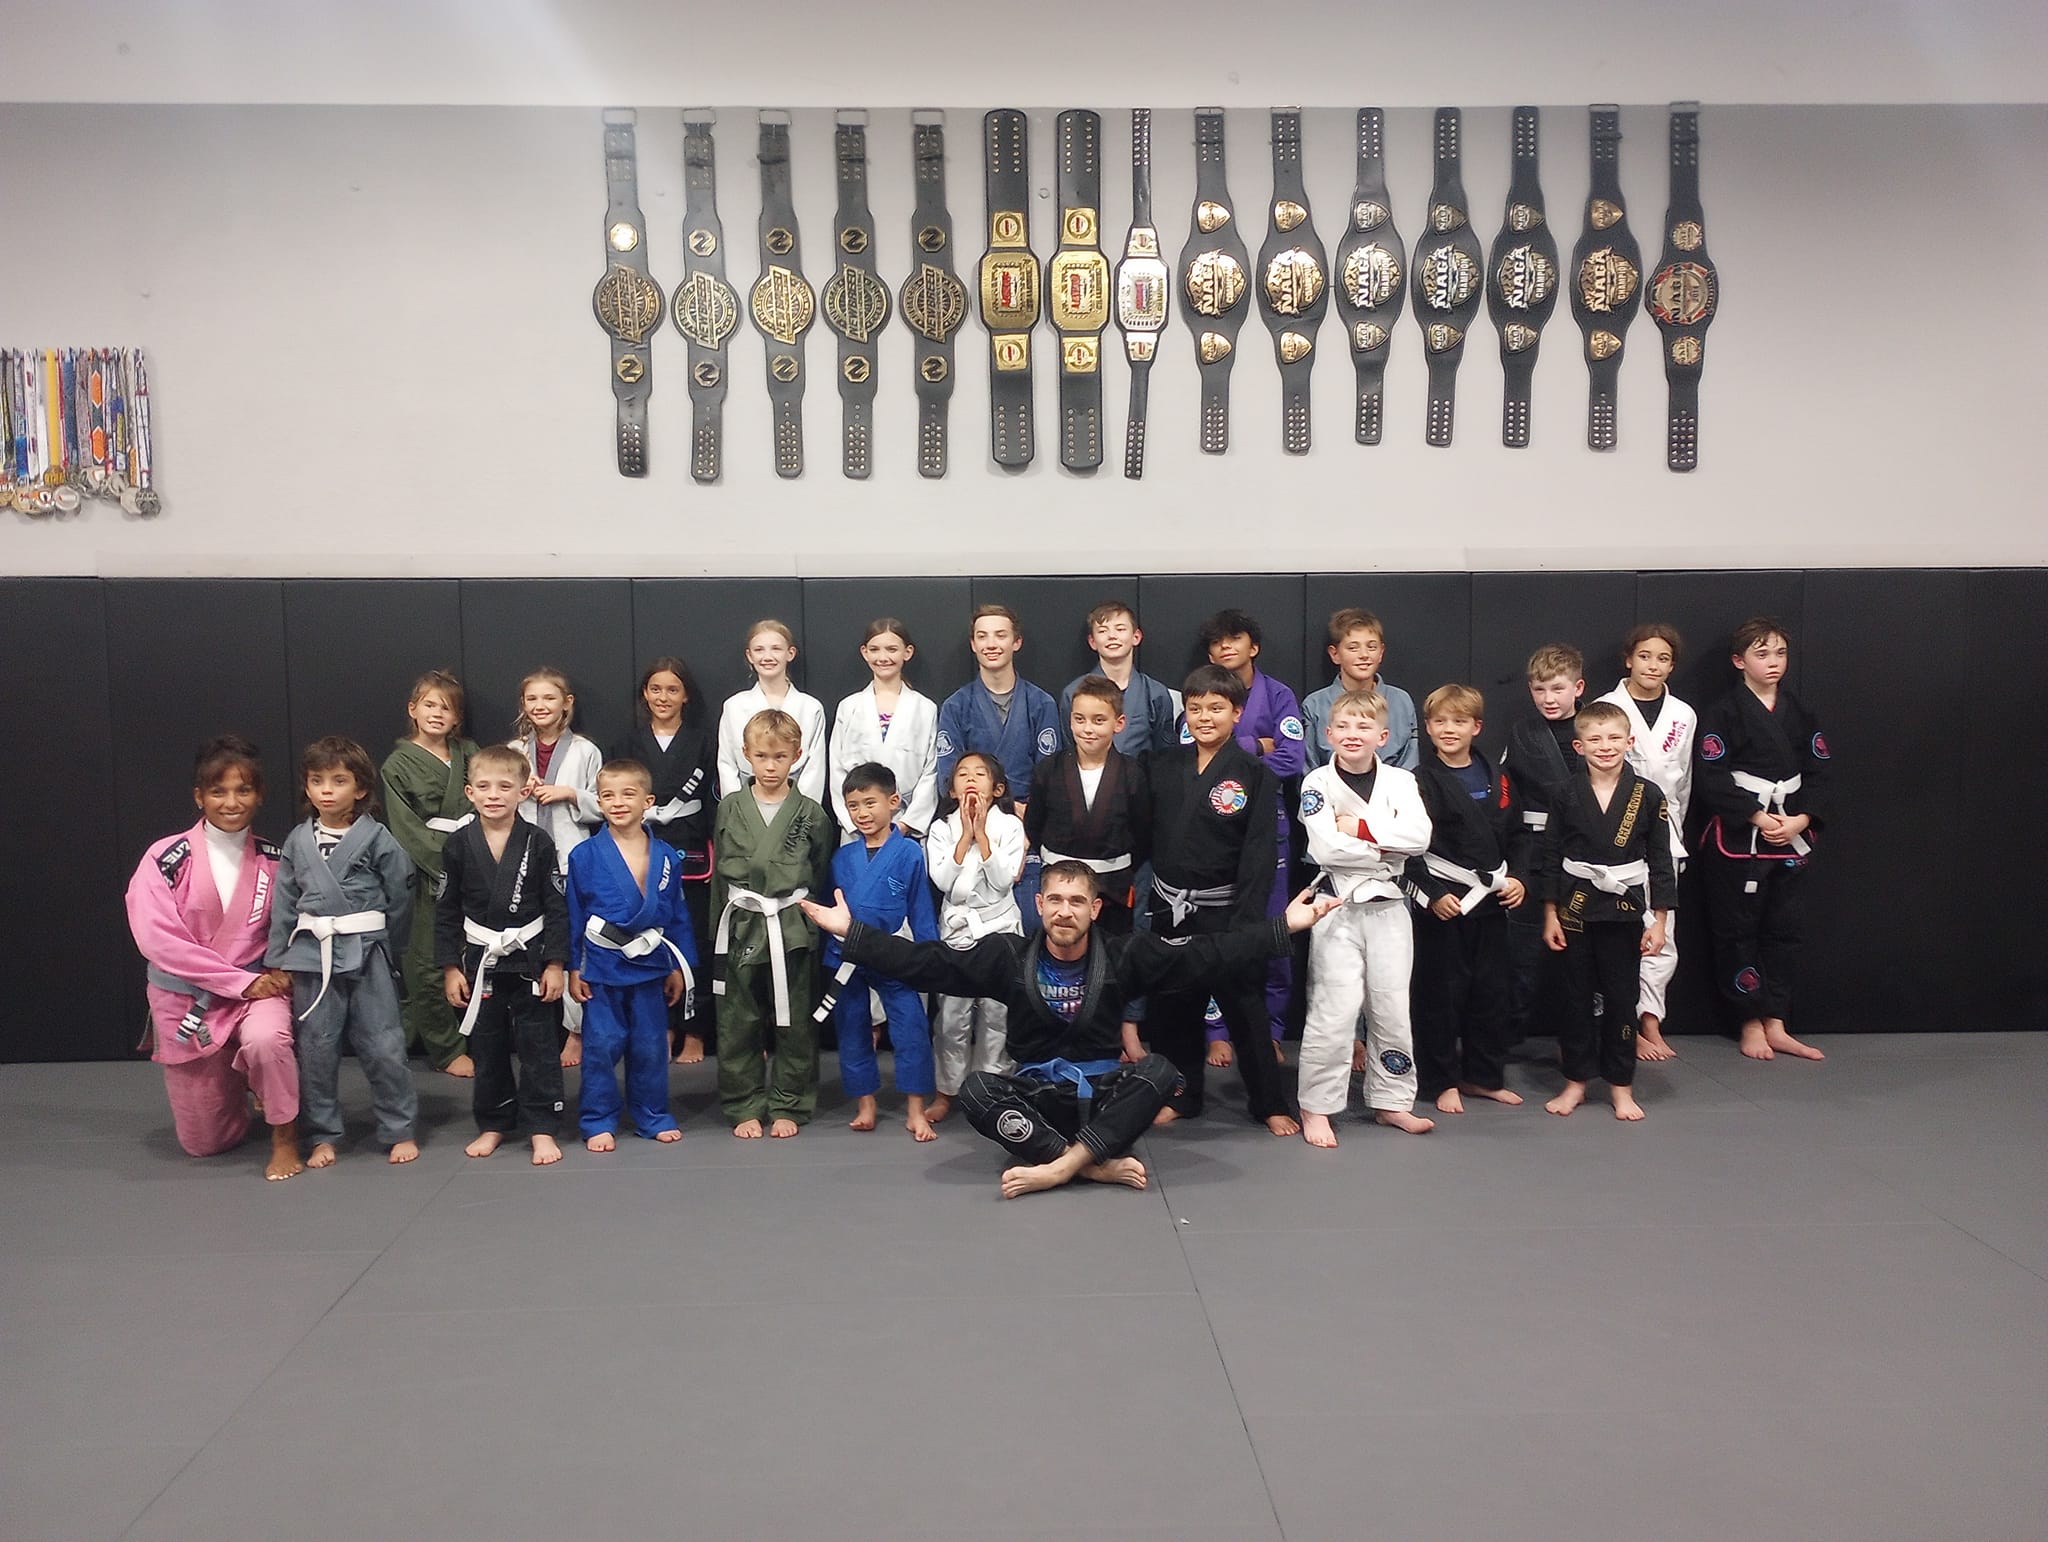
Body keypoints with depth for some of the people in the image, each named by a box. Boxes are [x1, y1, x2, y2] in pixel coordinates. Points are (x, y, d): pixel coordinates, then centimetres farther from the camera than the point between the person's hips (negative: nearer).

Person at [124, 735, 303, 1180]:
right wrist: (241, 981, -21)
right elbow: (157, 938, -19)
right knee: (204, 1142, 8)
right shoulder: (165, 859, -12)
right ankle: (234, 1088, 43)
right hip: (186, 1001, 0)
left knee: (266, 1040, -38)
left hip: (256, 988, 0)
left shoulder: (272, 860, -4)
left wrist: (282, 971, -14)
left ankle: (285, 1134, -12)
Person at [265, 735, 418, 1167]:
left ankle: (400, 1131, 14)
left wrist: (380, 945, 5)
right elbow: (284, 903, 9)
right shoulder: (297, 842, 6)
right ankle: (323, 1135, 22)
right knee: (317, 1048, 9)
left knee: (383, 1047, 0)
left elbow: (399, 899, 0)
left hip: (368, 955, -3)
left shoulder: (377, 840, -5)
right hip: (312, 954, 3)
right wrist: (276, 960, 7)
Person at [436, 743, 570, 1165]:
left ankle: (541, 1128, 13)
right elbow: (446, 910, 2)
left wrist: (555, 963, -7)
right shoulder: (458, 845, -2)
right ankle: (493, 1125, 27)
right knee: (486, 1047, 12)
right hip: (479, 960, 2)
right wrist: (450, 967, -1)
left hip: (530, 959, -2)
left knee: (538, 1046, 3)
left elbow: (556, 906, -4)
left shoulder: (537, 842, -7)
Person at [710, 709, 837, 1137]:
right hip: (740, 926, 1)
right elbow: (719, 871, 8)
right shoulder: (730, 808, 4)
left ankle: (789, 1107, 20)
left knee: (794, 1023, 6)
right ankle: (743, 1107, 19)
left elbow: (820, 877, 5)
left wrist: (813, 925, 1)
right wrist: (720, 930, 7)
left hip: (792, 929, -1)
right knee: (738, 1024, 6)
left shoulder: (810, 814, 0)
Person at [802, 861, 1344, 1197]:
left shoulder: (1124, 956, -3)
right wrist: (851, 931, -12)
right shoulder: (1009, 956, -3)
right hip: (1037, 1096, 0)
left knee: (1159, 1070, -29)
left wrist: (1284, 925, -12)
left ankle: (1056, 1169, -34)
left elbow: (1209, 955, -6)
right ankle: (1099, 1165, -30)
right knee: (976, 1090, -29)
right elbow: (924, 962, -6)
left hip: (1104, 1095, 0)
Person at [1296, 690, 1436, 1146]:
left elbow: (1418, 836, -12)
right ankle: (1315, 1107, 5)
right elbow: (1325, 848, -17)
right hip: (1338, 908, -3)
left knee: (1392, 1007, 10)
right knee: (1334, 1010, -7)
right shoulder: (1318, 783, -4)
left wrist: (1360, 827, -17)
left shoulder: (1400, 781, 4)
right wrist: (1385, 849, -12)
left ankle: (1391, 1101, 24)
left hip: (1388, 907, 3)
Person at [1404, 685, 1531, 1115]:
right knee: (1441, 993, 1)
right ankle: (1443, 1082, 13)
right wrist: (1433, 894, -18)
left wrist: (1519, 877, -1)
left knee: (1490, 991, 13)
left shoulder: (1497, 780, 9)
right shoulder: (1421, 782, -8)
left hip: (1491, 900, 6)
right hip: (1442, 901, -5)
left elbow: (1518, 835, 14)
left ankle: (1484, 1076, 26)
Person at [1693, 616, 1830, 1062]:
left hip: (1790, 839, 5)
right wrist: (1757, 816, -18)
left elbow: (1818, 775, 7)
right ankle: (1750, 1023, 12)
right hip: (1736, 840, -5)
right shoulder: (1723, 714, -6)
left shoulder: (1799, 714, 10)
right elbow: (1713, 781, -11)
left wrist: (1801, 819, -8)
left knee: (1785, 929, 7)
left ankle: (1776, 1026, 15)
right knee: (1738, 932, 0)